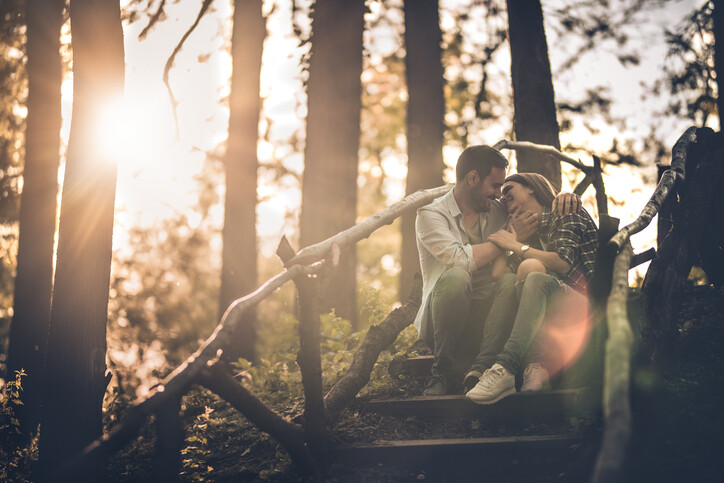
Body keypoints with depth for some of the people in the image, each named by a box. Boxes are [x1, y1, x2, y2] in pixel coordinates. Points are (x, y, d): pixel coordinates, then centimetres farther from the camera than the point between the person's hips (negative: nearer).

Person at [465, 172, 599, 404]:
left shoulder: (565, 212, 6)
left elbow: (564, 262, -13)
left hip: (589, 304, -6)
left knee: (537, 279, -31)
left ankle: (505, 369, -46)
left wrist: (517, 247, -7)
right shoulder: (534, 231, 26)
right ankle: (537, 365, -35)